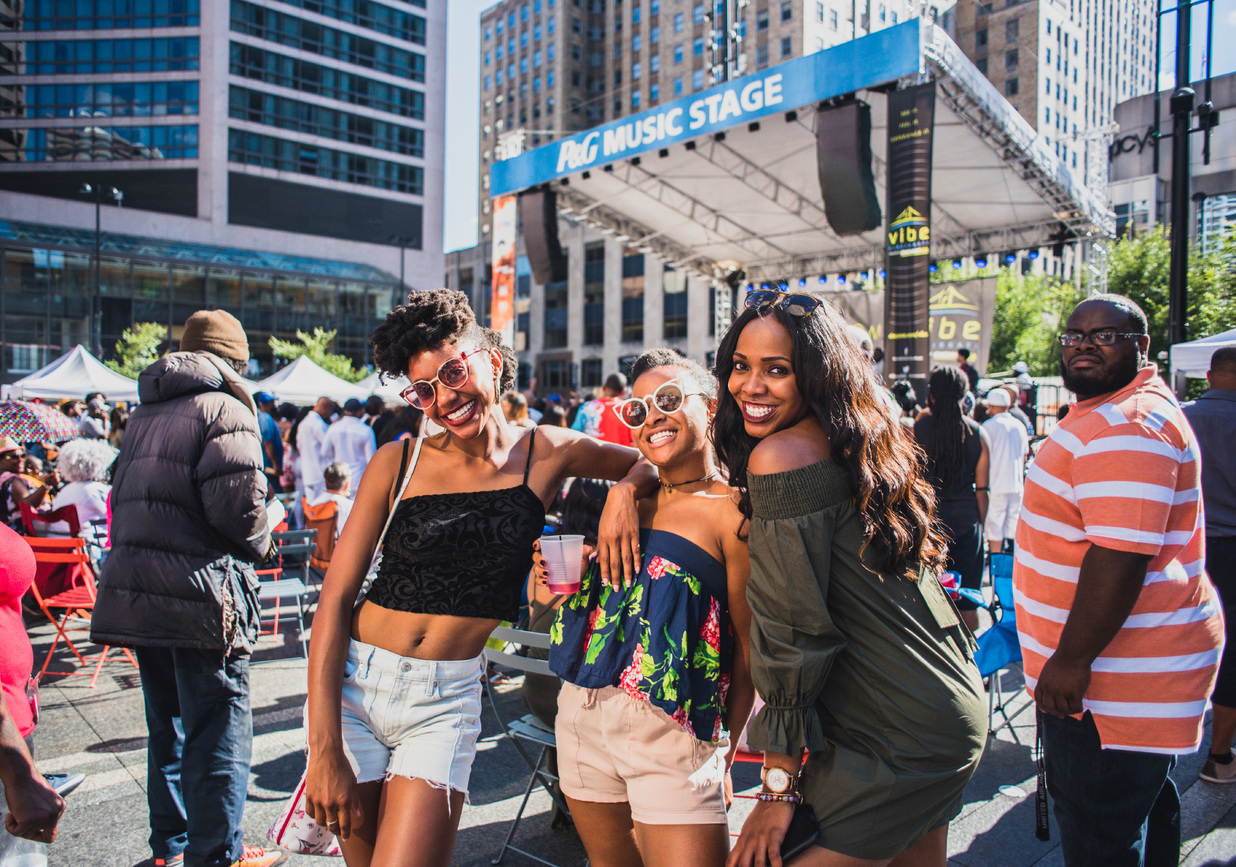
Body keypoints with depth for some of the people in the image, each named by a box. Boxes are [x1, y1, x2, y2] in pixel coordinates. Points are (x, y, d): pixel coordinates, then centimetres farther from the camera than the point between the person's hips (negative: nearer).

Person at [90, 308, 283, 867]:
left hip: (137, 589, 9)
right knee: (219, 733, 2)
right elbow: (237, 504, -19)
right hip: (200, 593, -8)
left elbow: (121, 498, 19)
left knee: (168, 725, 20)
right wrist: (261, 544, -1)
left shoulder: (142, 416, 17)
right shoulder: (226, 410, -10)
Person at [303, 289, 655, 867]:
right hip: (355, 683, 1)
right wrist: (324, 748, -10)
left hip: (448, 700, 0)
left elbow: (650, 461, 12)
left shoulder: (547, 454, -2)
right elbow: (335, 598, -5)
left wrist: (624, 492, -13)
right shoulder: (398, 463, -4)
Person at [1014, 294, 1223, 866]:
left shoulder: (1128, 425, -22)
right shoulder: (1114, 415, 14)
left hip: (1114, 684, -11)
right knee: (1147, 804, 25)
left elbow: (1121, 555, -29)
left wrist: (1072, 659, -26)